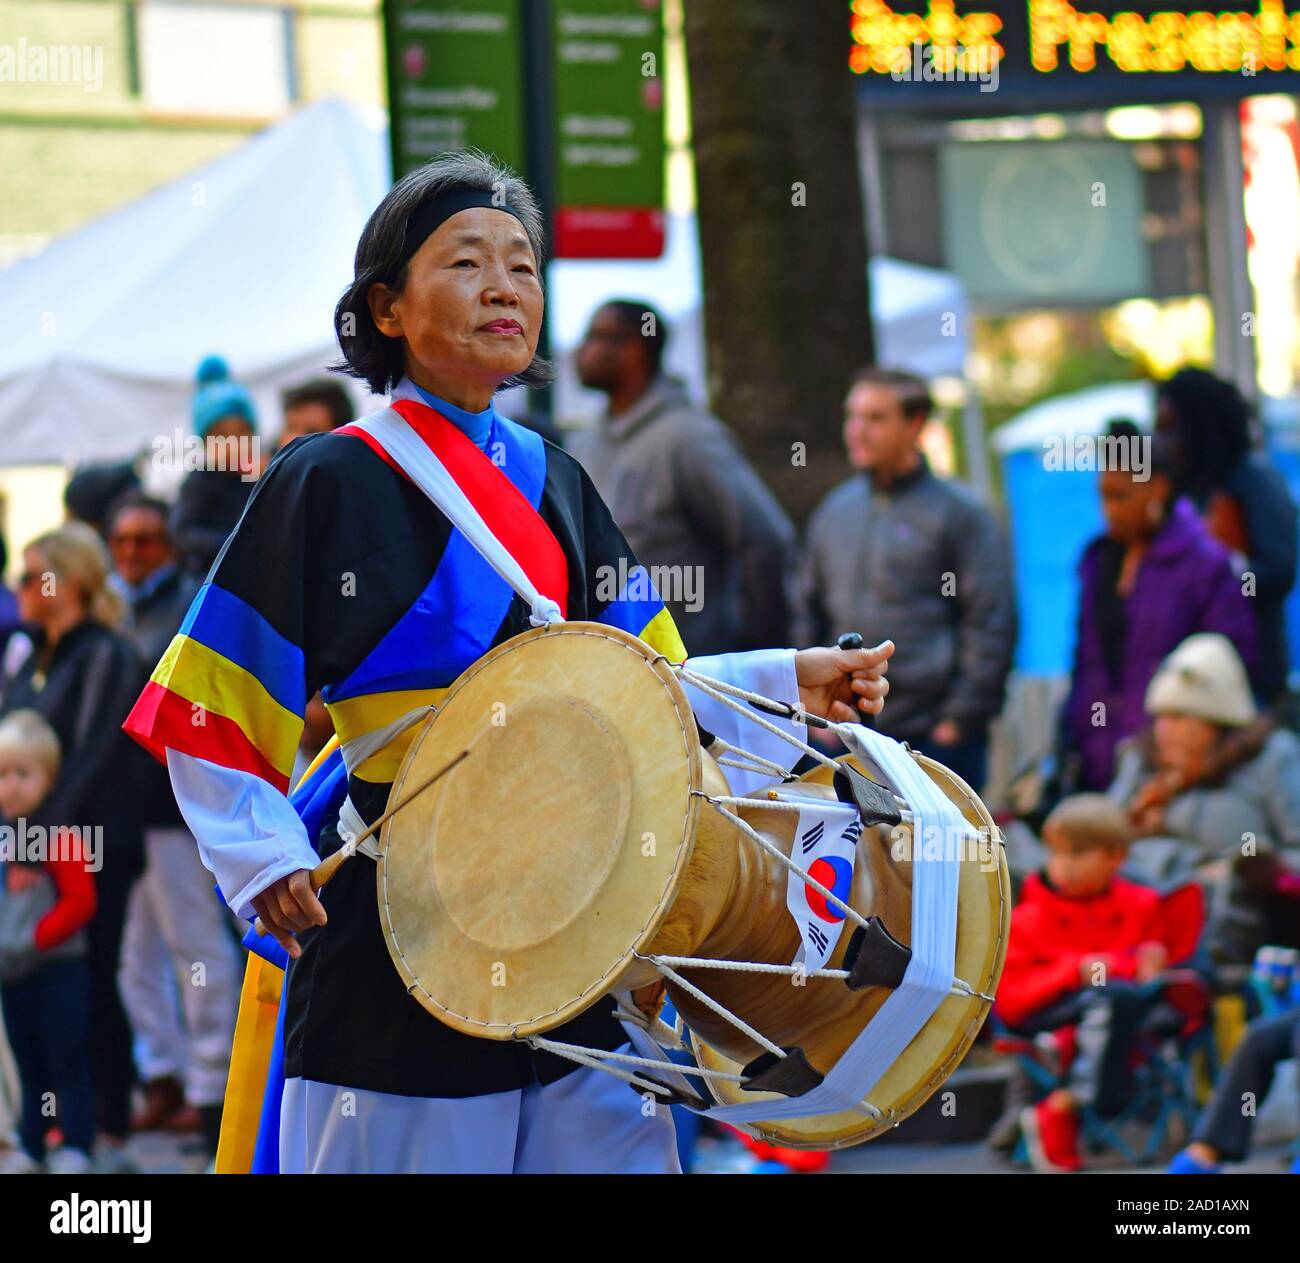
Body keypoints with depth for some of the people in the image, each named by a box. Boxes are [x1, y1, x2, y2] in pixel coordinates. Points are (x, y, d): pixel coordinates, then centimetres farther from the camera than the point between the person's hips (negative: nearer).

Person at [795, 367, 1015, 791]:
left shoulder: (958, 513, -3)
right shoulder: (833, 512, 13)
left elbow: (991, 624, -6)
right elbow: (808, 616, 20)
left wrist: (962, 717, -11)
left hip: (935, 736, -5)